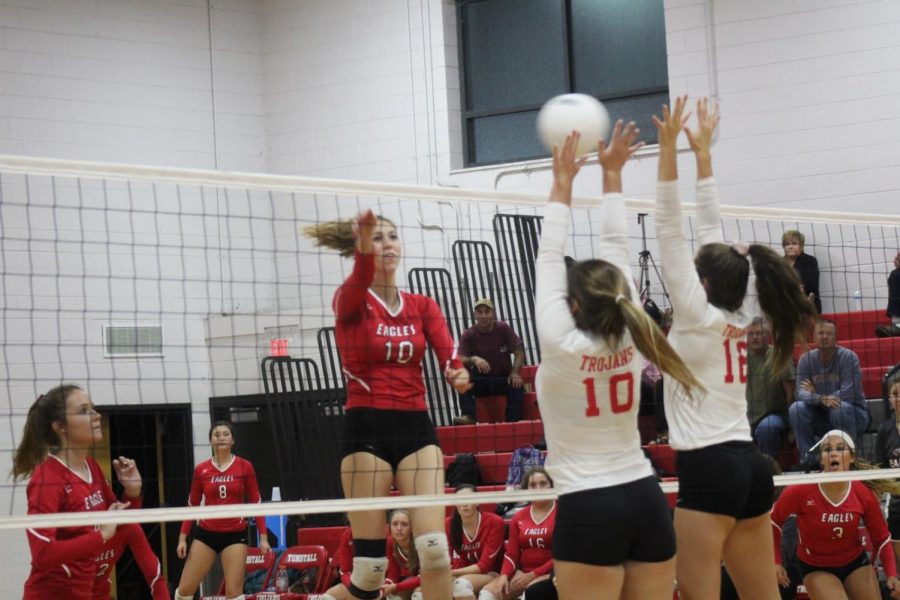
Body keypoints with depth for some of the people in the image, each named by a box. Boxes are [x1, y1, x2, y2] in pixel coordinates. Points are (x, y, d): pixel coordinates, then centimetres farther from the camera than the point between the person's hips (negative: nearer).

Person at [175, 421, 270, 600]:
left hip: (235, 534, -2)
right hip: (206, 533, 2)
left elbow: (256, 503, 1)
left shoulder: (245, 467, -2)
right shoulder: (201, 470, 2)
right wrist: (182, 538, 3)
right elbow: (192, 505, 8)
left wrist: (263, 537, -4)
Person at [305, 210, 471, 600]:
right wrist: (364, 239, -50)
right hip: (366, 430, -4)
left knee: (434, 548, -11)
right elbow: (361, 278, -28)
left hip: (416, 428, 4)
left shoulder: (423, 307, 11)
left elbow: (449, 357, -5)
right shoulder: (351, 301, -2)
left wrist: (459, 374, -30)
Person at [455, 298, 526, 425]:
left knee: (517, 386, -32)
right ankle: (468, 415, -39)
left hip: (503, 379, -1)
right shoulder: (468, 335, -6)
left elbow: (519, 352, -7)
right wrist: (473, 359, -39)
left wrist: (514, 372, -25)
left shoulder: (503, 329, -6)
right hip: (480, 380, 1)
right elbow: (460, 360, -16)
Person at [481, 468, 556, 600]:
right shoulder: (519, 517, 11)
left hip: (550, 574, -5)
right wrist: (504, 575, -11)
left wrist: (533, 575, -13)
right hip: (522, 572, 5)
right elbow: (512, 553, 10)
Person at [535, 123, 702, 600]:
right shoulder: (630, 339, 2)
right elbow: (615, 247, 9)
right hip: (646, 500, 6)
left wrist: (563, 183, 3)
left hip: (589, 510, -6)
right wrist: (612, 173, 15)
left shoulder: (562, 346, -11)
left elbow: (547, 260, -4)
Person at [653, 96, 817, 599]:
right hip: (750, 464, 8)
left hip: (709, 468, -8)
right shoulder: (737, 317, 12)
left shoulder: (700, 316, -6)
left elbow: (671, 233, -11)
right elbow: (712, 231, 17)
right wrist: (702, 151, 22)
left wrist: (670, 149, -11)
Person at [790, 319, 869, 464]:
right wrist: (821, 399, -36)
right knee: (796, 408, -22)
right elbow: (801, 393, -15)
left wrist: (814, 395, -14)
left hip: (853, 412, -3)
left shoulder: (848, 357, -15)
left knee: (840, 407, -36)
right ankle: (809, 461, -18)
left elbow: (847, 394, -23)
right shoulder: (806, 359, -4)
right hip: (821, 416, 3)